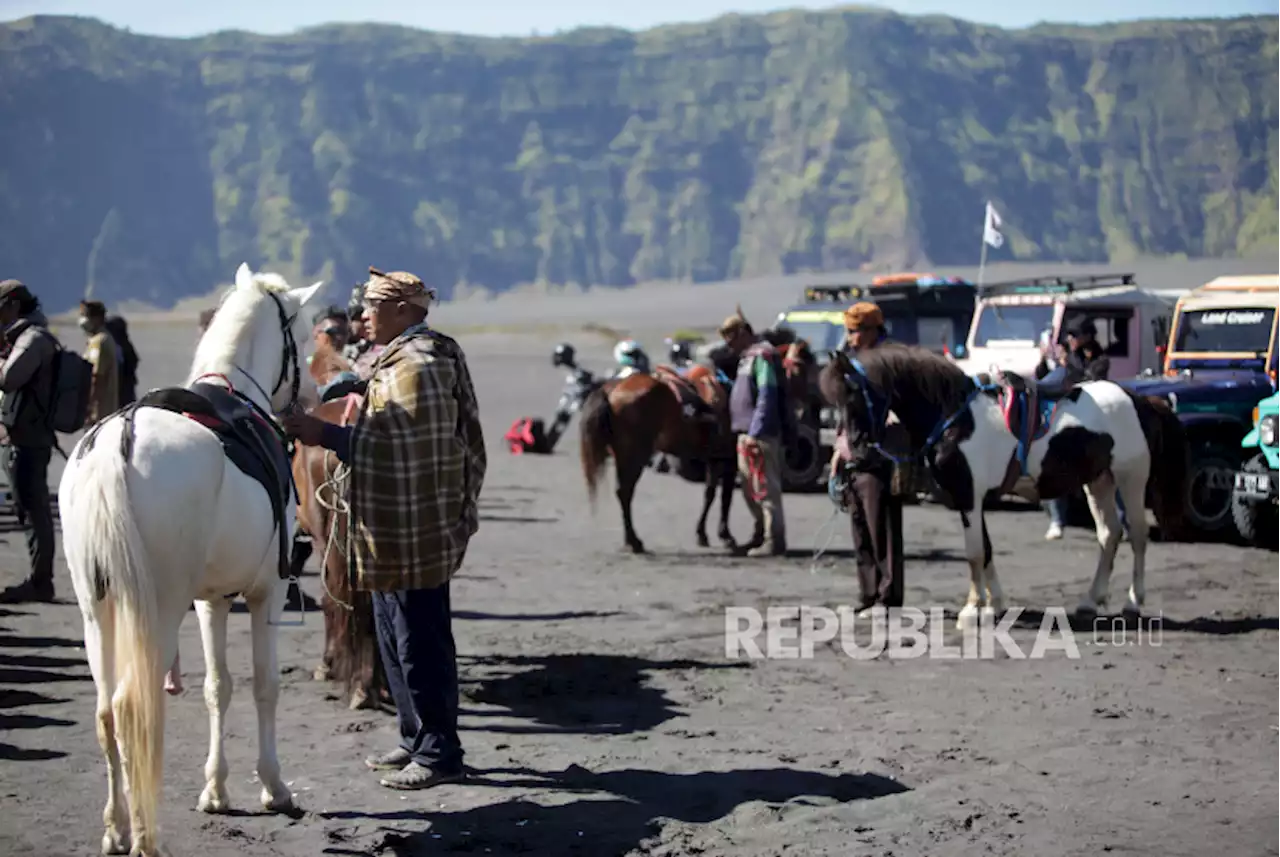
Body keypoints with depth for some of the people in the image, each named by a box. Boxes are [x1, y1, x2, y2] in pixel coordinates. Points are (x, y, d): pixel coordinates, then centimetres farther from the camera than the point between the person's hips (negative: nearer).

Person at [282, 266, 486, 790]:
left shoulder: (415, 367, -18)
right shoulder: (402, 359, 17)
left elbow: (397, 450, -25)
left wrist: (326, 435, -22)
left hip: (413, 536, -11)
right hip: (396, 534, 11)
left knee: (419, 642, -5)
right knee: (400, 637, 18)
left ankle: (439, 753, 2)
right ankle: (417, 740, 28)